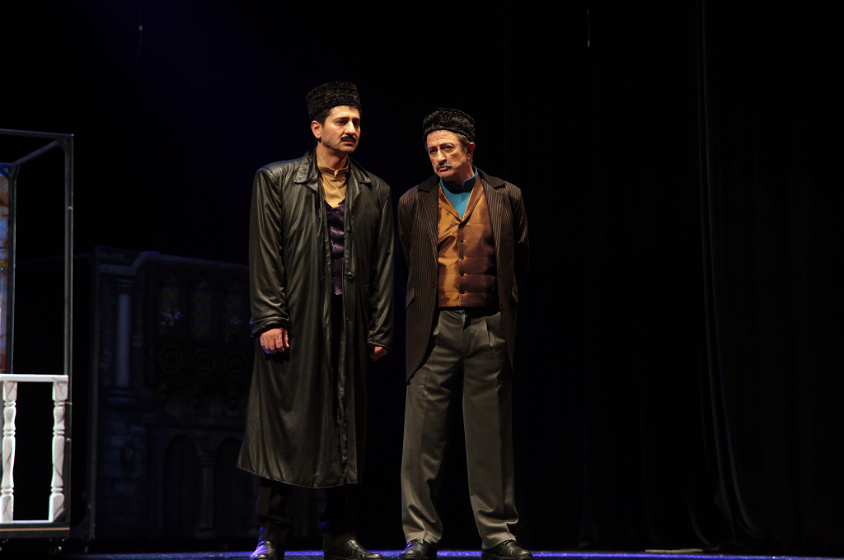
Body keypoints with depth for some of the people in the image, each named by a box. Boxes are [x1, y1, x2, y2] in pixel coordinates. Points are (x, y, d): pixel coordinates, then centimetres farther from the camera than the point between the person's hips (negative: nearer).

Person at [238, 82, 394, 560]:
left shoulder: (376, 193, 13)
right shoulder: (276, 181, 4)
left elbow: (384, 265, 11)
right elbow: (266, 256, -1)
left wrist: (380, 331, 5)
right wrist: (269, 319, -9)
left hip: (349, 326, 3)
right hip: (293, 324, -3)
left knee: (346, 430, 5)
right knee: (283, 427, -2)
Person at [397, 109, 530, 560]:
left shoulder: (506, 198, 7)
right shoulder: (413, 203, 7)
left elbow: (519, 261, 14)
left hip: (488, 330, 0)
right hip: (434, 330, 0)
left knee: (491, 437, 3)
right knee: (423, 437, -2)